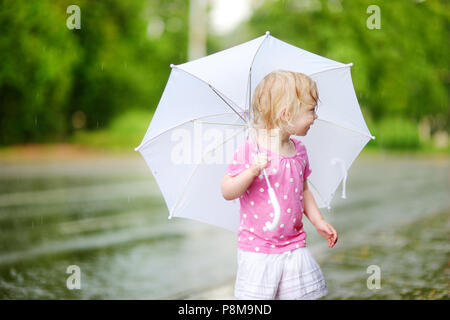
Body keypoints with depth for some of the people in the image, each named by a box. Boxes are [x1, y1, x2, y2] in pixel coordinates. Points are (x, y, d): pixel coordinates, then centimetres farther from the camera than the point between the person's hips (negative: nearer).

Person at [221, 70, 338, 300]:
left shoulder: (299, 151, 6)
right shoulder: (249, 150, -13)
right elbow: (227, 192, -15)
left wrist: (319, 222, 11)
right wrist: (252, 171, -30)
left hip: (294, 245, 5)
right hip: (257, 250, -5)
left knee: (303, 293, 6)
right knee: (255, 296, -1)